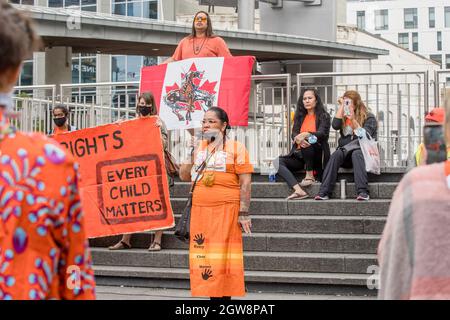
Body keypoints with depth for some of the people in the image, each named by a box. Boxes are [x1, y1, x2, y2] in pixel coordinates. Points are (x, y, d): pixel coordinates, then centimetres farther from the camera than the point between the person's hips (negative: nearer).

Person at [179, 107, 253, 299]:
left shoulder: (235, 148, 0)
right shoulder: (197, 147, 16)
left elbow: (245, 182, -5)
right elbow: (184, 176, 17)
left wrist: (243, 213, -12)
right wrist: (192, 159, -1)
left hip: (226, 209, -5)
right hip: (200, 210, 5)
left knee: (223, 258, -4)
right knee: (204, 258, 4)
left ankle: (225, 295, 2)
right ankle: (212, 295, 11)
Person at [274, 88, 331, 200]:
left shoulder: (324, 116, 6)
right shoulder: (300, 116, 19)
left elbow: (322, 133, -12)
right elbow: (294, 134, 4)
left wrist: (305, 135, -32)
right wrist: (297, 139, -23)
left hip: (317, 156, -5)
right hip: (299, 155, 5)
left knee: (307, 140, -35)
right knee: (278, 161, -22)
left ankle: (310, 176, -25)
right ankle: (298, 191, -41)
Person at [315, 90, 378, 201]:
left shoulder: (369, 117, 5)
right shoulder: (343, 117, 18)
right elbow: (335, 125, -4)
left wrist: (353, 120, -19)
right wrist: (341, 106, 1)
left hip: (364, 153, -3)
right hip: (346, 156, 3)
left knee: (356, 153, -36)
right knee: (336, 154, -29)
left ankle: (363, 192, -50)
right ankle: (324, 192, -41)